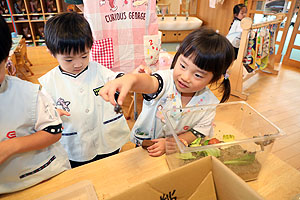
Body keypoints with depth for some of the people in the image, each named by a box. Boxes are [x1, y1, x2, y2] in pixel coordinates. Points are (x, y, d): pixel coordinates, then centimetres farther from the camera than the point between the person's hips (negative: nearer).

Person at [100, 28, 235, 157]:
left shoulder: (209, 102, -11)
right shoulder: (166, 79, -21)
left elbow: (199, 132, -7)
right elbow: (150, 83, -43)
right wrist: (130, 79, -66)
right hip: (145, 144, -3)